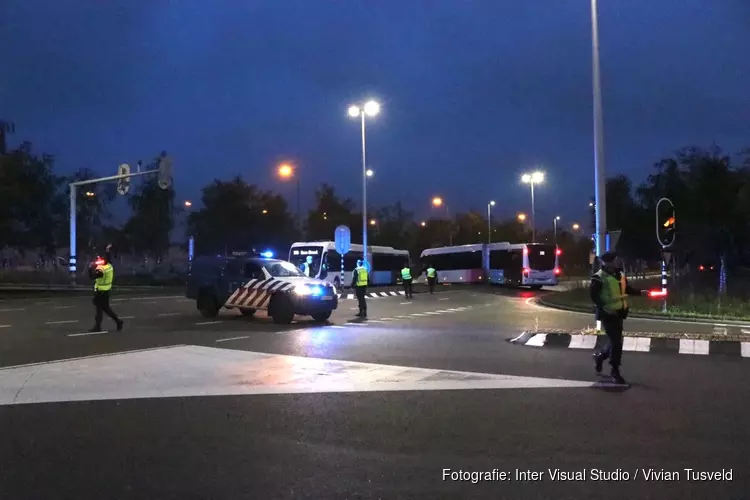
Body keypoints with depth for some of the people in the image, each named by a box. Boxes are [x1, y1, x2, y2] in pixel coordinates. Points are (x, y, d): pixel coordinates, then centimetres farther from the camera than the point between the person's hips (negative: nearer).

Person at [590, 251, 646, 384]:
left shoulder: (620, 275, 8)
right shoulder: (599, 277, -14)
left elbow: (627, 289, 19)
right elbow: (594, 296, -13)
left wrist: (640, 292, 4)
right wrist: (603, 308, -21)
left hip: (618, 313, 8)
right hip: (607, 314, -8)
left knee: (616, 342, 15)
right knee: (616, 342, -8)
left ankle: (599, 355, 41)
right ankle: (615, 372, 2)